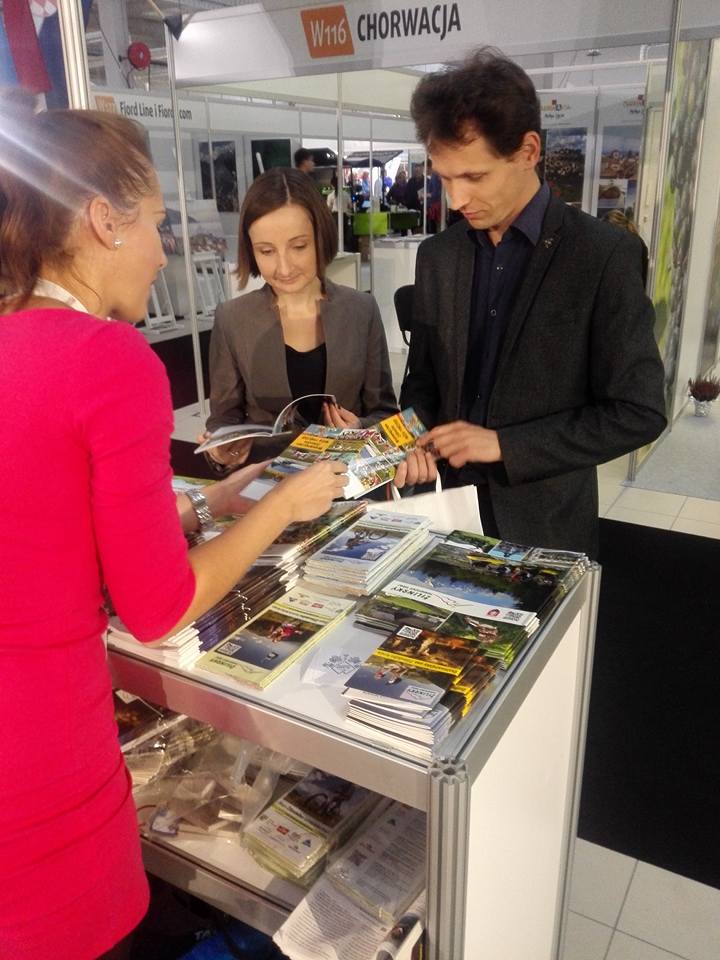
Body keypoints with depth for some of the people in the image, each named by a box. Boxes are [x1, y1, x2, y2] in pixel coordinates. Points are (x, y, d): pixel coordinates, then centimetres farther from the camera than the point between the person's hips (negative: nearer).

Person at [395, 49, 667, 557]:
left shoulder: (605, 255, -13)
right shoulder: (437, 255, 2)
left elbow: (640, 411, -14)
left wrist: (504, 444, -18)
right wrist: (414, 440, -9)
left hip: (543, 519, -4)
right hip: (447, 505, 4)